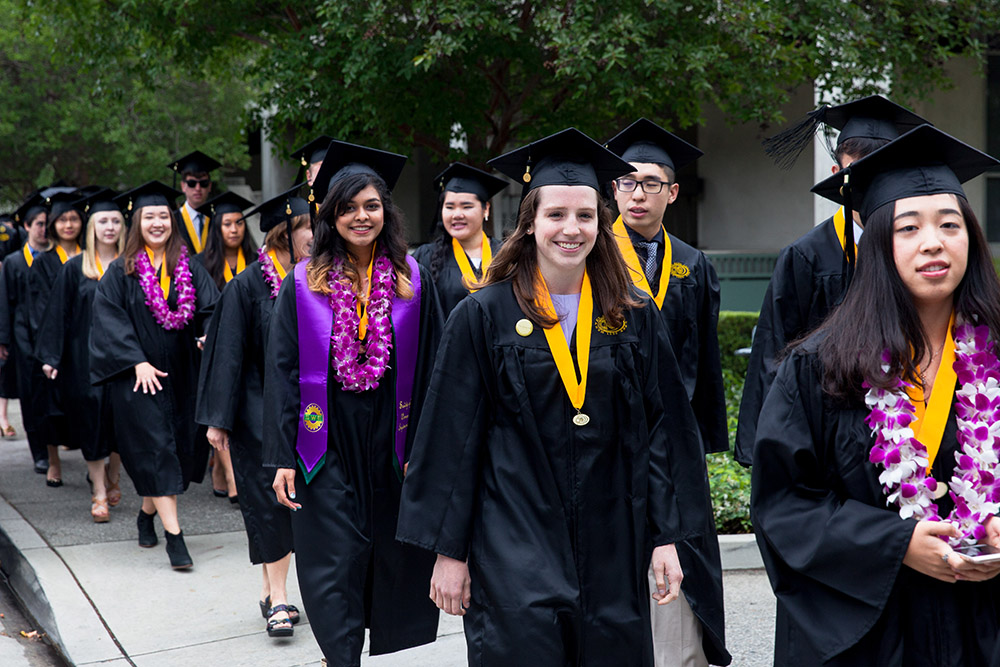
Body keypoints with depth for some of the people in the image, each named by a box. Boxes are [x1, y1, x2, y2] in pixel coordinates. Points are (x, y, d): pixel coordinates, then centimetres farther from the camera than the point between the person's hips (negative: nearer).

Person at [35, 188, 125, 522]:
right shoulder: (75, 268, 3)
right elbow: (58, 315, 2)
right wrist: (51, 357, -5)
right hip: (85, 356, -1)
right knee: (92, 422, 0)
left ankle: (112, 478, 28)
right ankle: (99, 495, 7)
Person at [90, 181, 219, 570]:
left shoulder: (189, 269, 7)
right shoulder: (121, 272, -1)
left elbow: (212, 308, 1)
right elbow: (110, 320, -7)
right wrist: (137, 362, -16)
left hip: (181, 374, 4)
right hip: (139, 374, -3)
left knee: (178, 446, 9)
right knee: (157, 449, -8)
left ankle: (148, 512, 32)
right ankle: (174, 535, -10)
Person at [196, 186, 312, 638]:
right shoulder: (246, 287, -8)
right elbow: (228, 355, -8)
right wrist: (218, 420, -10)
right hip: (260, 410, -5)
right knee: (269, 496, -6)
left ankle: (273, 592, 19)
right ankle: (277, 598, -1)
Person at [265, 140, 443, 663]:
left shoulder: (412, 281, 3)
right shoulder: (303, 284, 0)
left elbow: (430, 368, 2)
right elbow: (282, 372, -1)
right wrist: (282, 457, -7)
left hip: (392, 439, 2)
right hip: (328, 440, -2)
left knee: (389, 557, 11)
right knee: (335, 563, -3)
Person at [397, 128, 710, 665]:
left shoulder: (633, 317, 4)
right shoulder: (484, 317, -3)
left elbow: (662, 427, 5)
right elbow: (454, 437, -2)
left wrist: (667, 536, 1)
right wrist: (449, 550, -4)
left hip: (612, 548, 3)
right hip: (515, 544, -2)